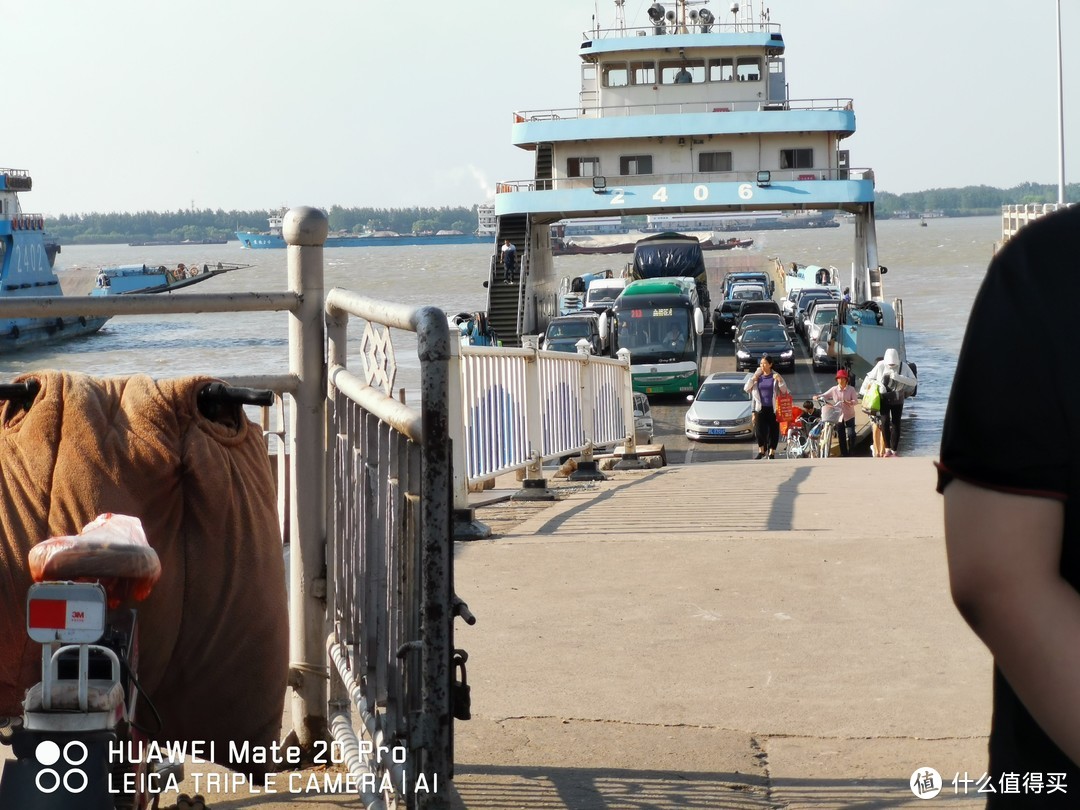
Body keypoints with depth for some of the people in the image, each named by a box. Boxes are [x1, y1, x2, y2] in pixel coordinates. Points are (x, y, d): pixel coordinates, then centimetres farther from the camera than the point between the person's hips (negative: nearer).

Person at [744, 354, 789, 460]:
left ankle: (771, 453, 9)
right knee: (760, 431, -7)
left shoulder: (776, 376, 2)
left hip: (773, 409, -1)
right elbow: (746, 388, 6)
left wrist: (779, 381, -15)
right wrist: (753, 378, -5)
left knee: (773, 431, 0)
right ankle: (761, 451, 9)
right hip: (760, 409, 1)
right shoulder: (758, 377, 8)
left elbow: (784, 391, 1)